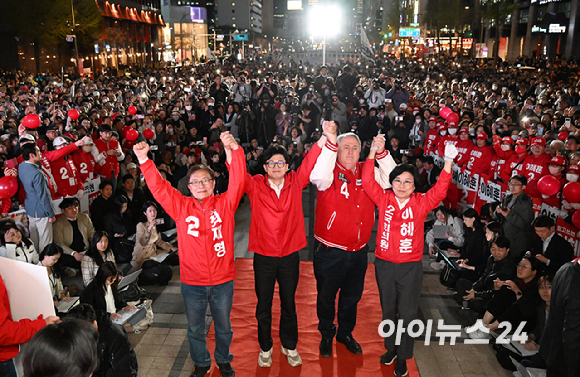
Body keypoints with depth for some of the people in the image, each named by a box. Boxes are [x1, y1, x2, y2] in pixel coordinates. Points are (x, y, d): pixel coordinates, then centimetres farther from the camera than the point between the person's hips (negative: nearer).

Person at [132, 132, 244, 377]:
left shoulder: (225, 203, -5)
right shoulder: (181, 206, -2)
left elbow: (237, 182, -18)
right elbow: (158, 187, -8)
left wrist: (234, 151, -31)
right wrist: (144, 160, -20)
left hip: (223, 281, -1)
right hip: (192, 283, 1)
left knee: (224, 327, 19)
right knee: (195, 328, 19)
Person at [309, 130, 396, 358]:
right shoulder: (331, 172, -12)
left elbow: (390, 179, -7)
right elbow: (318, 176, -34)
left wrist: (381, 152, -19)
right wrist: (330, 142, -38)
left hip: (359, 251, 4)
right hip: (329, 251, -4)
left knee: (352, 296, 21)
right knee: (326, 296, 15)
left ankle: (345, 333, 45)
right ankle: (326, 335, 39)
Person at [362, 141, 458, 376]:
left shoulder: (421, 203, -4)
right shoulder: (384, 199, -3)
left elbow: (440, 190, -15)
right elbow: (368, 181, -11)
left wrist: (448, 162, -26)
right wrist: (373, 152, -19)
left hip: (411, 267, -1)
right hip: (384, 264, 2)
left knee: (407, 313, 6)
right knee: (388, 310, 18)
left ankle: (403, 357, 24)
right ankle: (391, 348, 38)